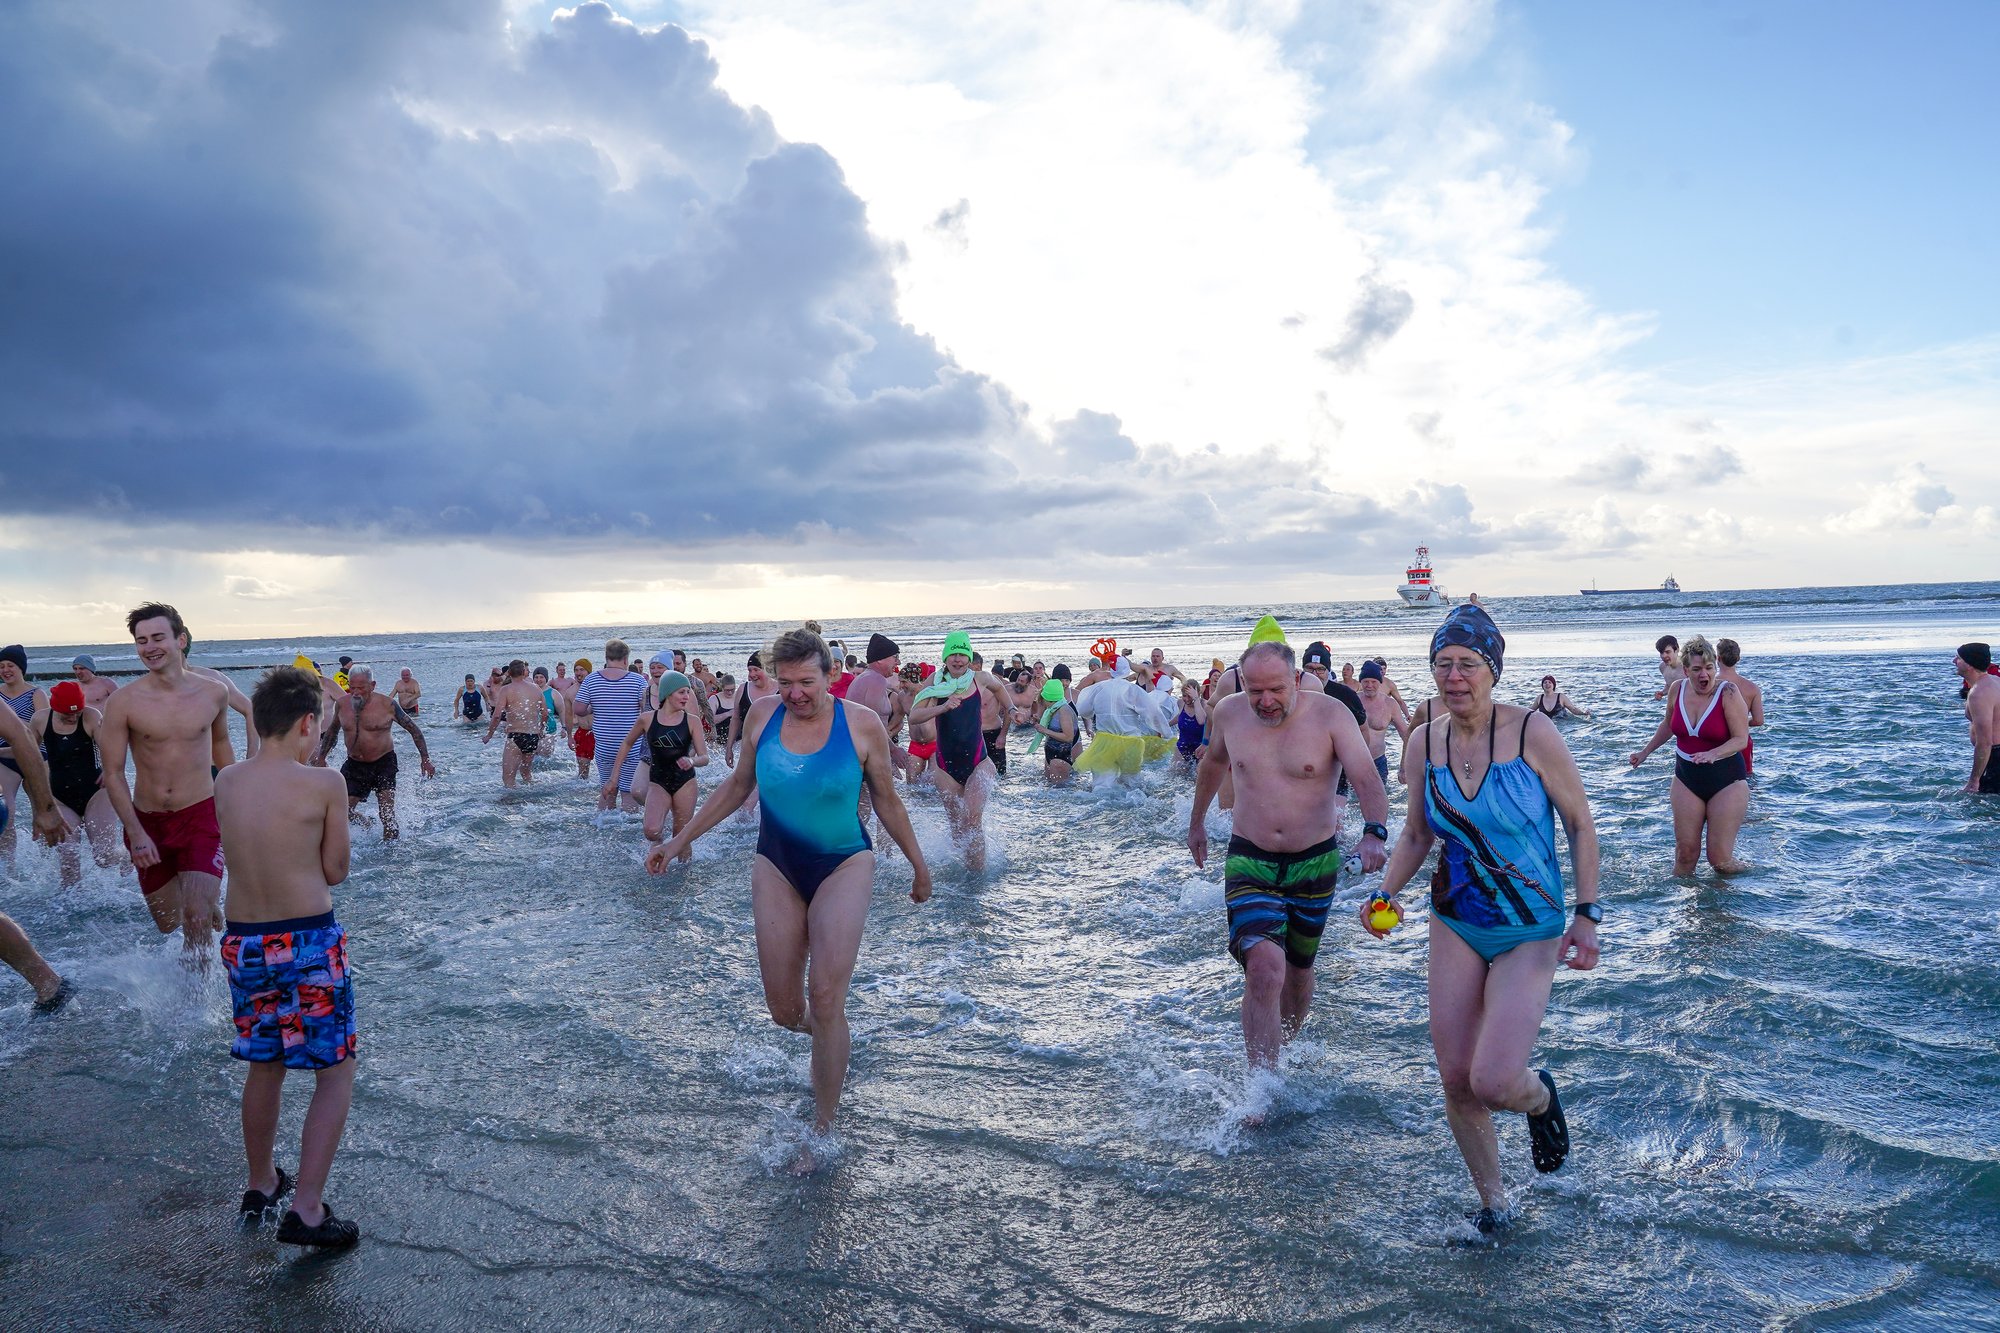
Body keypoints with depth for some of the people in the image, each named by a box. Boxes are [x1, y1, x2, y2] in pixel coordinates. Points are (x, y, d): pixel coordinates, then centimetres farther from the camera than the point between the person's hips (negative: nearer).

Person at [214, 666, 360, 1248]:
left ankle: (261, 1184, 39)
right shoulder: (322, 784, -14)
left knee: (265, 1065, 23)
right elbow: (335, 871, -7)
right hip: (308, 941, -6)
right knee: (335, 1073, 6)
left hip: (242, 940, 6)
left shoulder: (226, 782, 1)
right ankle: (306, 1210, 1)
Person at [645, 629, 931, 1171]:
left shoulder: (862, 724, -10)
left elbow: (887, 801, 3)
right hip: (777, 867, 3)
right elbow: (738, 786, 12)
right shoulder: (762, 715, -3)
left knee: (825, 998, -14)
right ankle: (830, 1039, 40)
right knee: (784, 1012, 3)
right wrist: (679, 840, 14)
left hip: (844, 865, -3)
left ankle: (822, 1130, 2)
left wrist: (919, 864, 11)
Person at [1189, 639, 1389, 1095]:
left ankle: (1282, 1047, 42)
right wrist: (1196, 821, 27)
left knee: (1297, 971, 15)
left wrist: (1374, 833, -41)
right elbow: (1212, 762, 18)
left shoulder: (1330, 716, -12)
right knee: (1264, 968, -18)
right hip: (1249, 863, 0)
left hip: (1315, 864, 0)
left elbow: (1367, 780, -22)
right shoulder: (1228, 713, -3)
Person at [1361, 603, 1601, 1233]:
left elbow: (1581, 827, -6)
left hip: (1531, 932, -4)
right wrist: (1386, 892, -5)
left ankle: (1540, 1098, 22)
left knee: (1493, 1081, -16)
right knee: (1455, 1081, 4)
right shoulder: (1423, 743, -3)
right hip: (1455, 925, 4)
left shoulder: (1533, 733, -15)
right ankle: (1492, 1203, 29)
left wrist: (1587, 915, -12)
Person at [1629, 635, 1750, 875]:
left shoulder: (1727, 692, -15)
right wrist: (1646, 751, 26)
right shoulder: (1677, 689, 0)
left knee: (1720, 860, -4)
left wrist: (1713, 754, -34)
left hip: (1726, 780, -4)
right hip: (1687, 778, 4)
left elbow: (1741, 739, -18)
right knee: (1685, 853, 1)